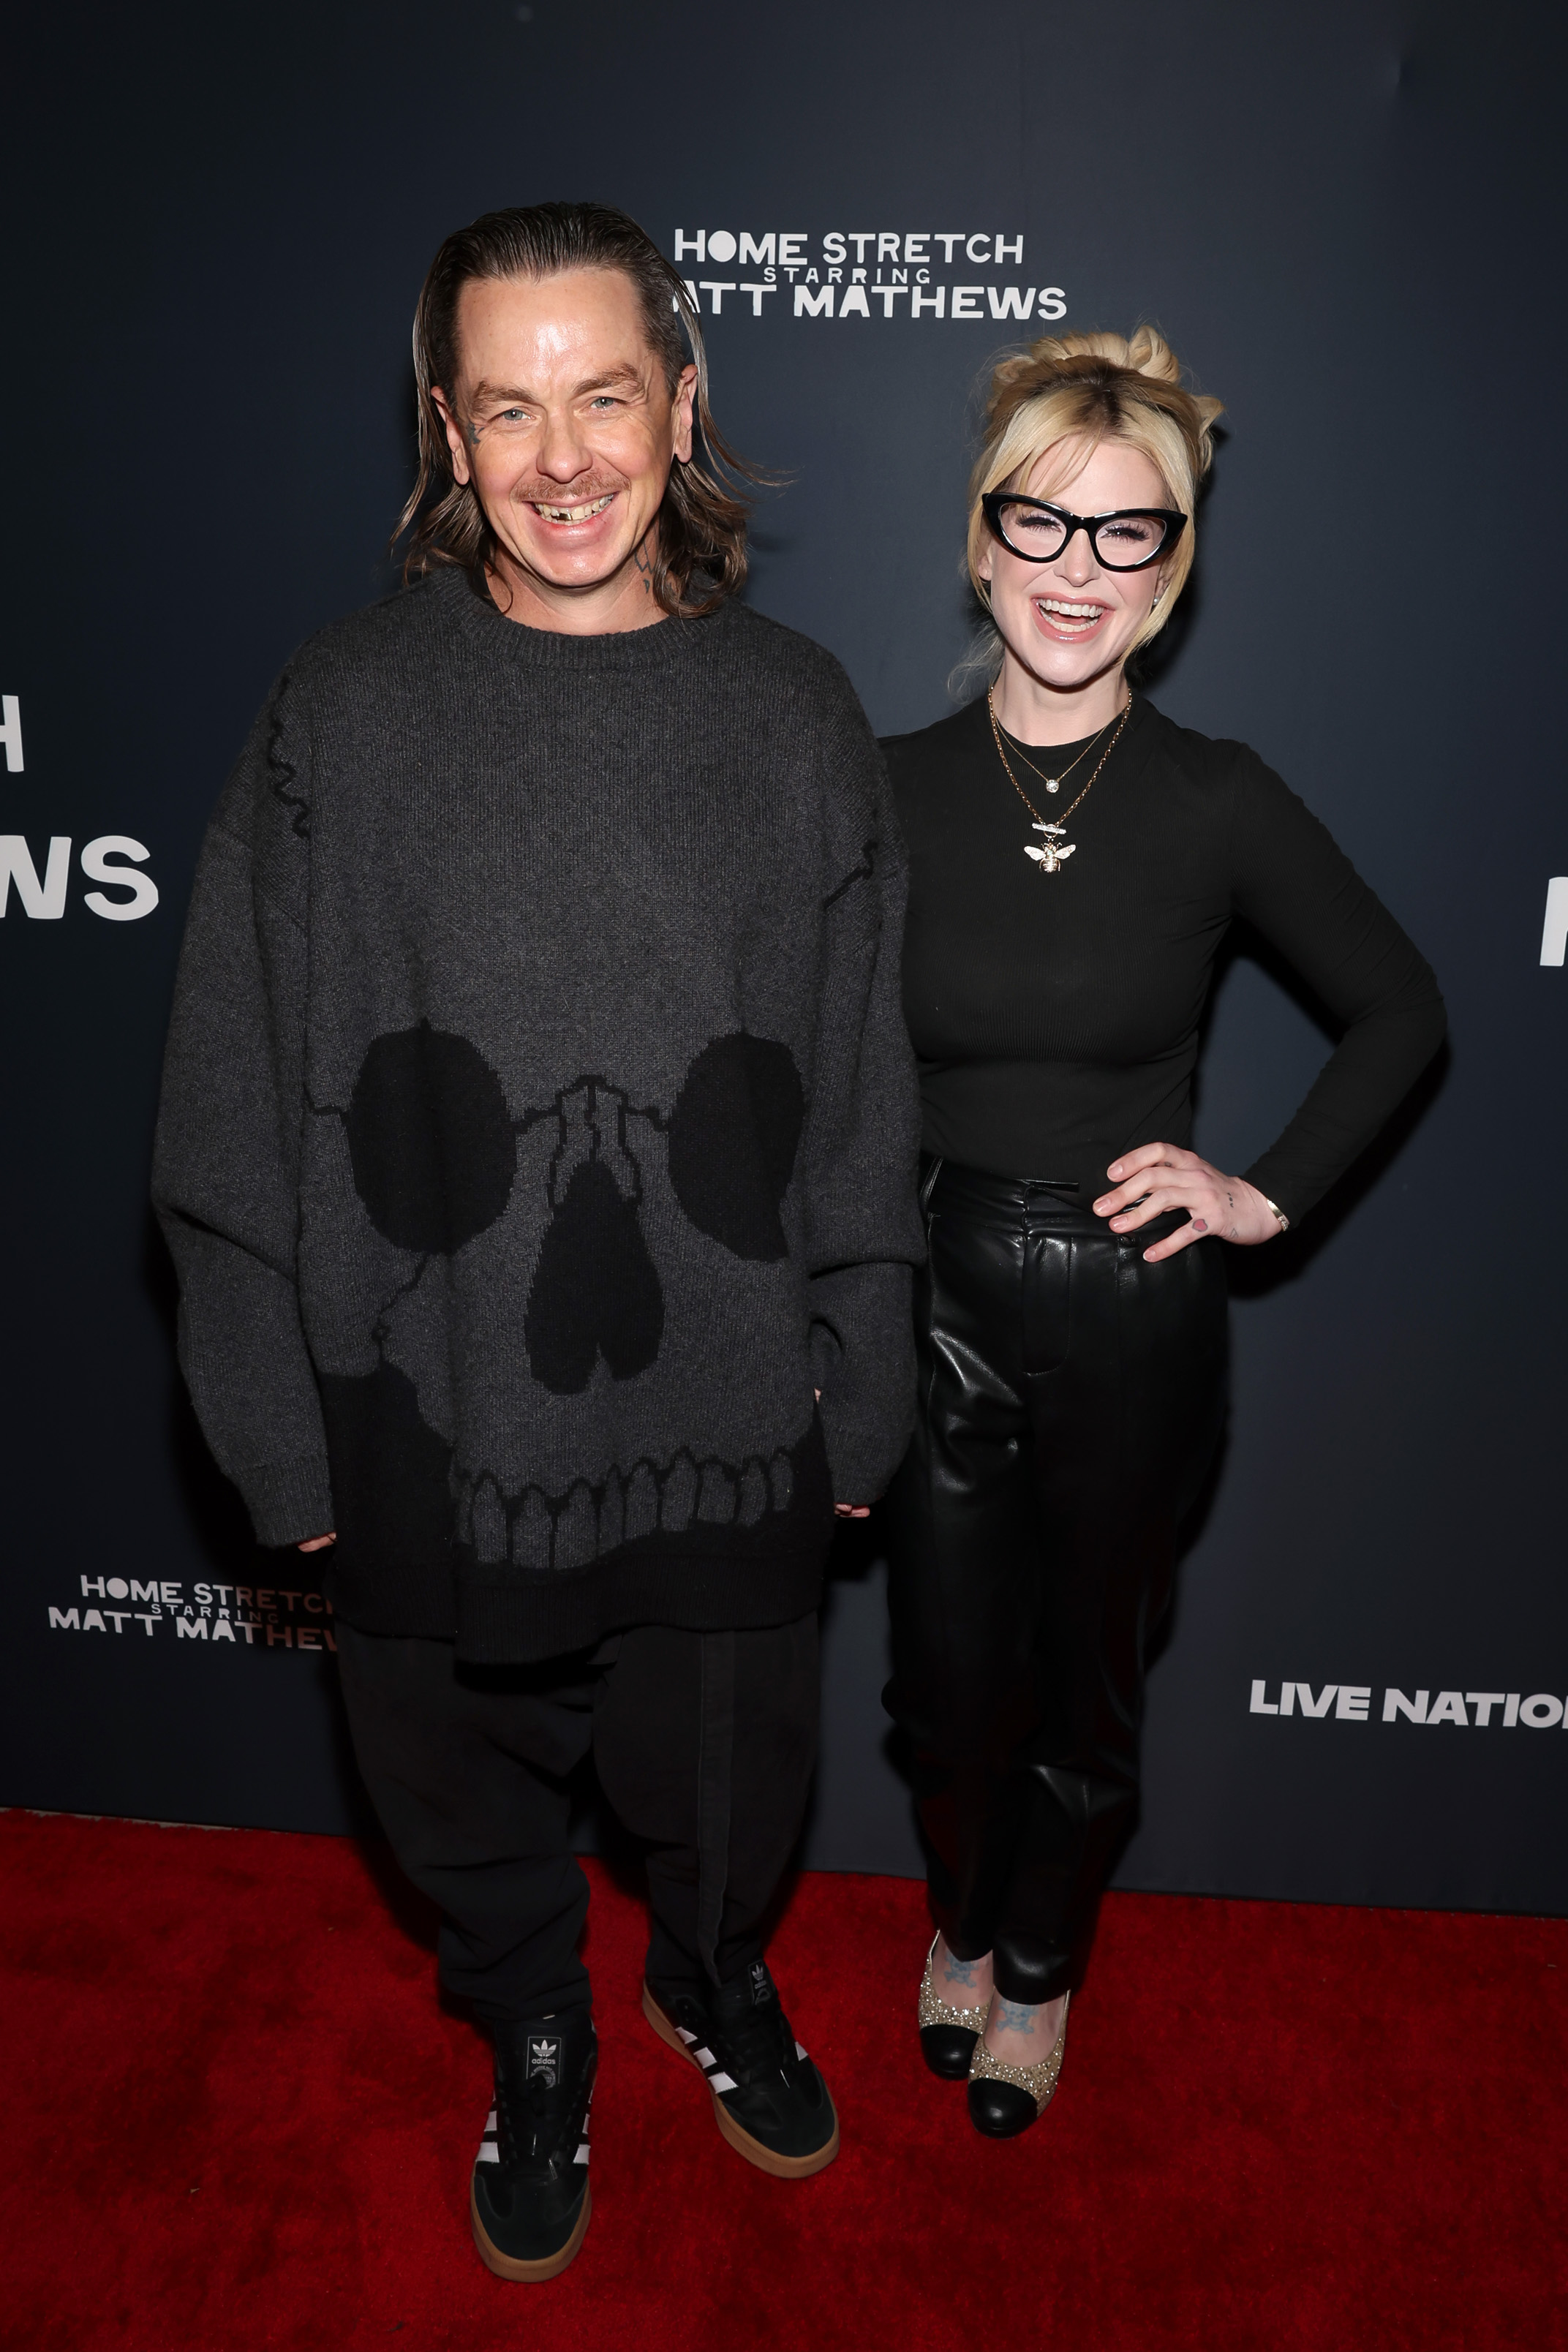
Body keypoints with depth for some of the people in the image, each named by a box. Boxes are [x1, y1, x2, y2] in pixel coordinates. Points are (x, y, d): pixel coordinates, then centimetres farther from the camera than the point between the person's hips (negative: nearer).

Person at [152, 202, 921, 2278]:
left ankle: (715, 1976, 56)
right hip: (432, 1421, 0)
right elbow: (240, 1115, -5)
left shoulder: (794, 718, -4)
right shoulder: (344, 715, -7)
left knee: (725, 1782, 22)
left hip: (725, 1416, 1)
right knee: (471, 1798, 21)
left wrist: (862, 1404, 2)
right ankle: (535, 2044, 53)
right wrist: (282, 1439, -4)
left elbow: (864, 1103, 0)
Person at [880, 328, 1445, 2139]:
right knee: (948, 1685, 15)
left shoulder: (1219, 804, -9)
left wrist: (1272, 1193, -4)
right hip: (938, 1299, 1)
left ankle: (1039, 1970, 47)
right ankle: (961, 1917, 49)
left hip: (1134, 1319, 0)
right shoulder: (893, 791, -6)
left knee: (1085, 1690, 18)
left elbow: (1398, 1011, 4)